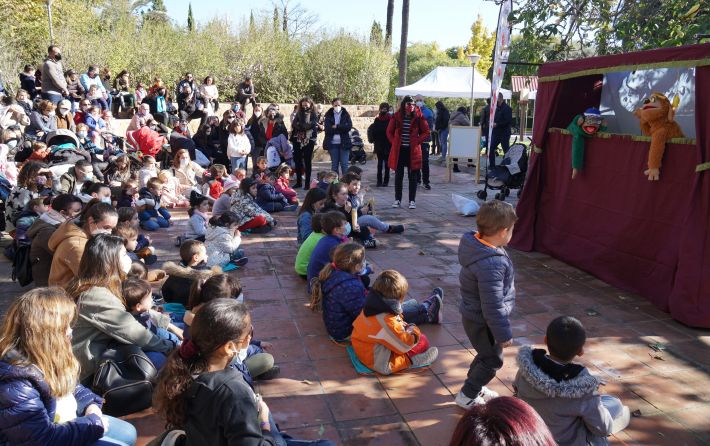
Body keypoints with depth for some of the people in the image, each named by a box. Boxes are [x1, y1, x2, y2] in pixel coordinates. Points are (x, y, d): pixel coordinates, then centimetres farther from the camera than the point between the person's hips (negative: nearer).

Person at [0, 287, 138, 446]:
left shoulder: (47, 359, -3)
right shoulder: (15, 384, -31)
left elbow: (71, 385, 14)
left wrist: (90, 405, -5)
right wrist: (93, 423, -20)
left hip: (70, 423, 9)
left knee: (128, 433, 12)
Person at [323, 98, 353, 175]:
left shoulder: (346, 114, 5)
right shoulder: (328, 115, 3)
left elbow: (349, 126, -10)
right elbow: (328, 129, -9)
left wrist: (336, 126, -12)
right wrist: (341, 129, -10)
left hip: (344, 143, 0)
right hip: (333, 143, 0)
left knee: (344, 165, 0)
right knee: (334, 165, 7)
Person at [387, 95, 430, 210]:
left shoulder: (418, 117, -3)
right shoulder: (397, 116, 1)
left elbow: (426, 132, 3)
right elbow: (389, 132, 10)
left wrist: (417, 141, -6)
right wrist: (394, 142, -1)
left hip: (413, 151, -1)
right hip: (399, 150, 1)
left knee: (413, 176, 3)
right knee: (398, 176, 7)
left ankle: (412, 200, 11)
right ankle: (397, 200, 17)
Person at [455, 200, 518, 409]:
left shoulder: (476, 242, -6)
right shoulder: (491, 264, -36)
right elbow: (492, 306, -29)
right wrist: (503, 334, -16)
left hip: (473, 314, 9)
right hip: (482, 322, -9)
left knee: (486, 354, 27)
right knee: (493, 360, 12)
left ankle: (475, 386, 46)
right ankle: (467, 396, 26)